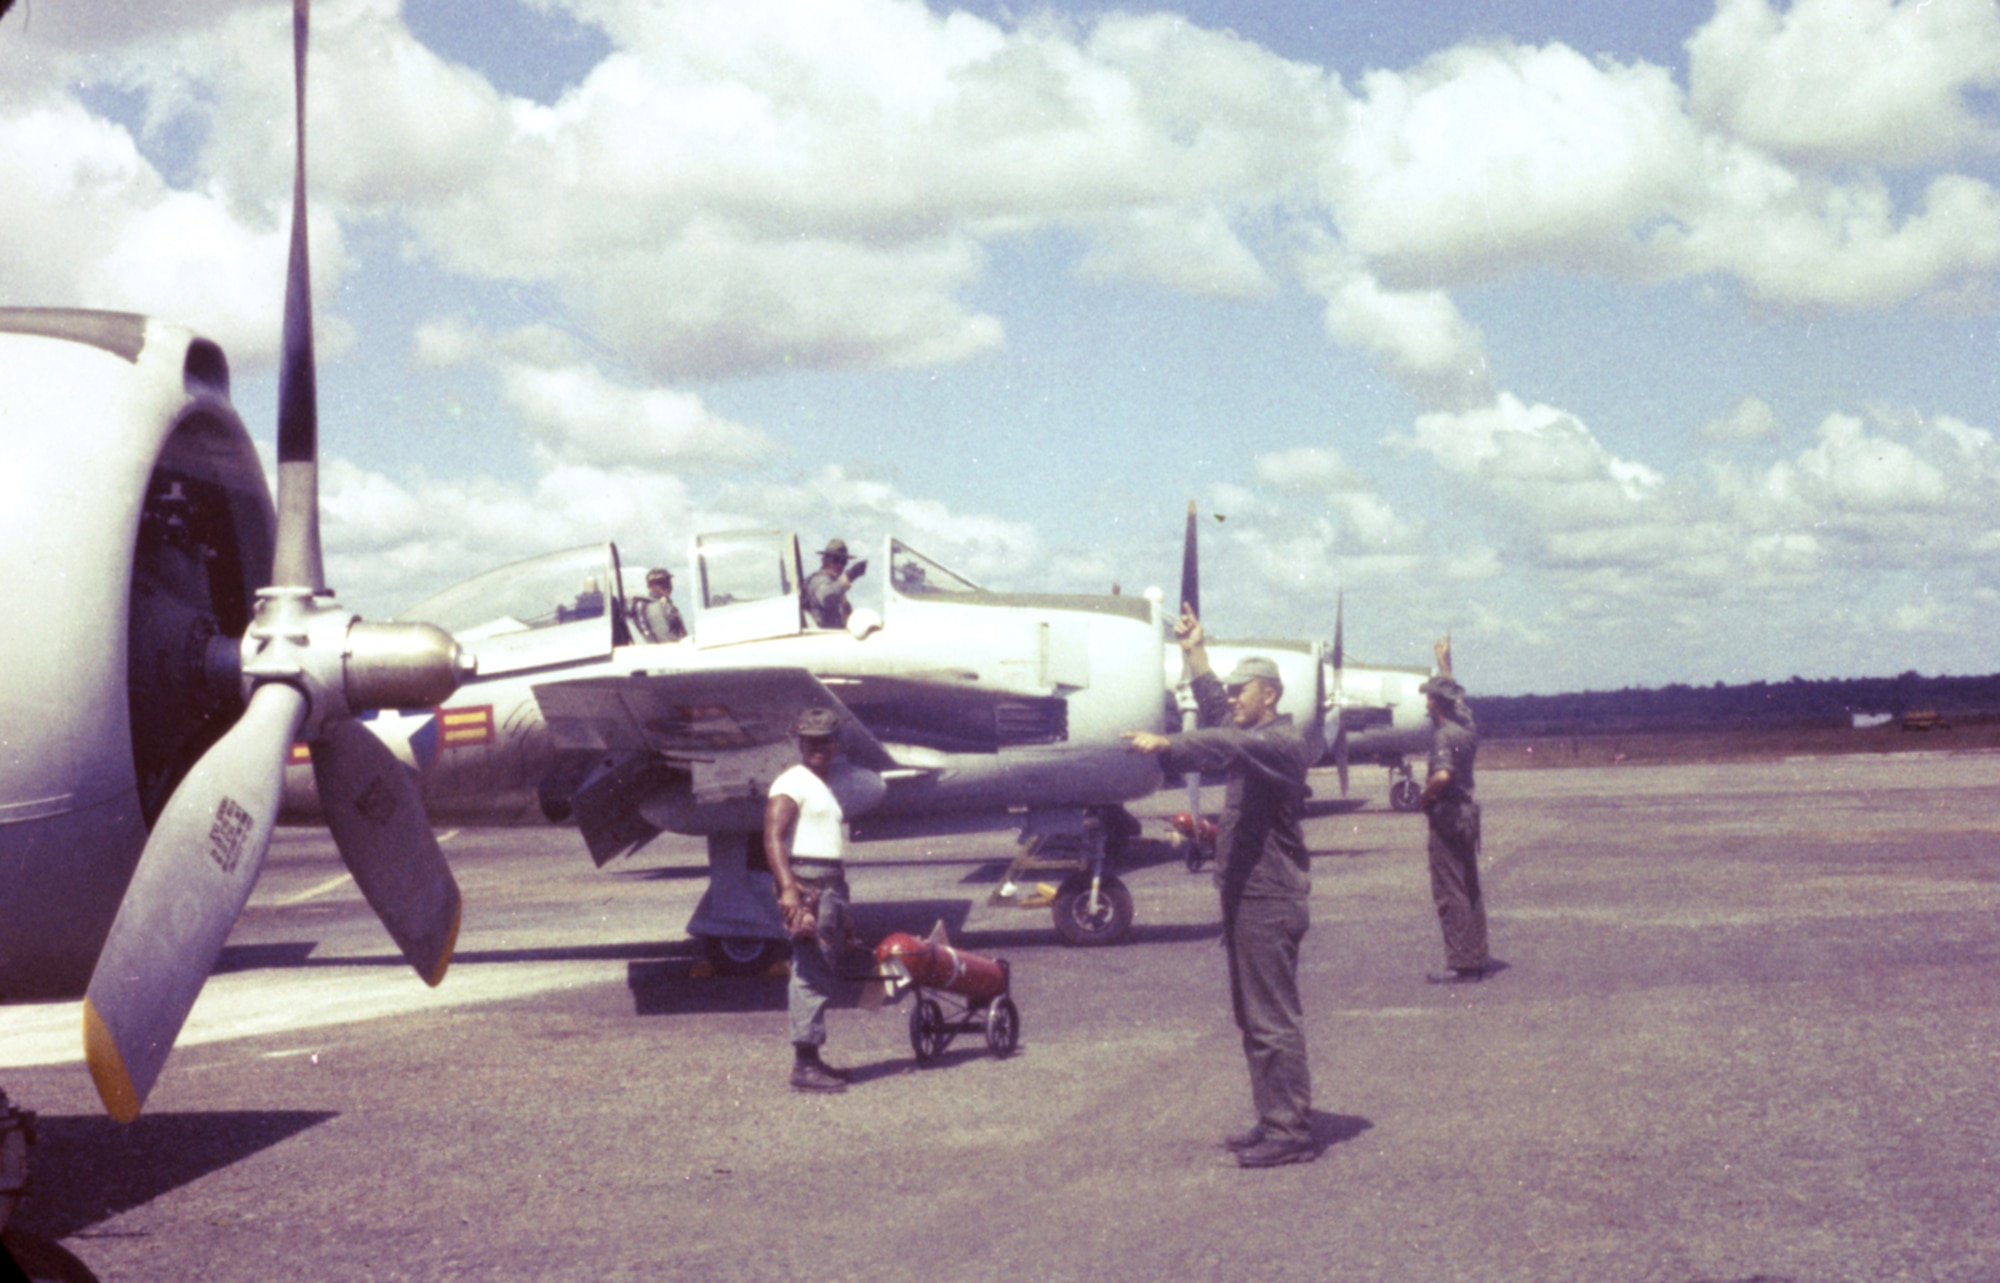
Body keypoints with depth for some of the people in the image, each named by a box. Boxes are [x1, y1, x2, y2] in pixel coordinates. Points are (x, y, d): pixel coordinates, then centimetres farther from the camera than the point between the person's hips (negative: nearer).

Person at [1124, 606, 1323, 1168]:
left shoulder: (1283, 742, -12)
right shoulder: (1254, 739, 17)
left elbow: (1229, 745, -30)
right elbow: (1217, 715, 34)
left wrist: (1167, 744, -41)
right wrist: (1195, 651, 34)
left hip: (1270, 900, -11)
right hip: (1247, 898, 11)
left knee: (1274, 1020, -10)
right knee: (1254, 1019, 14)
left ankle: (1291, 1131, -8)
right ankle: (1275, 1122, 20)